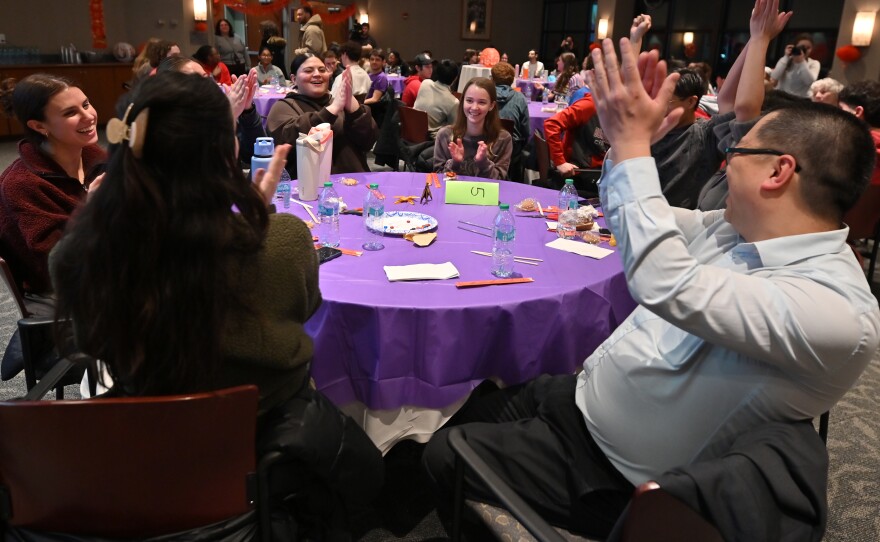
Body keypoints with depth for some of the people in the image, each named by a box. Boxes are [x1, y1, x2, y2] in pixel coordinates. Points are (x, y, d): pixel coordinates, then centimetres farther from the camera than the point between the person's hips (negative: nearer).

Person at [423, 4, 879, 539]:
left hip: (614, 474, -8)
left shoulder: (836, 310, -28)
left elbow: (667, 287, -40)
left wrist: (631, 141, -32)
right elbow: (625, 218, 9)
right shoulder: (738, 229, 0)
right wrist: (632, 130, -7)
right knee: (466, 416, 15)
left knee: (445, 456, -2)